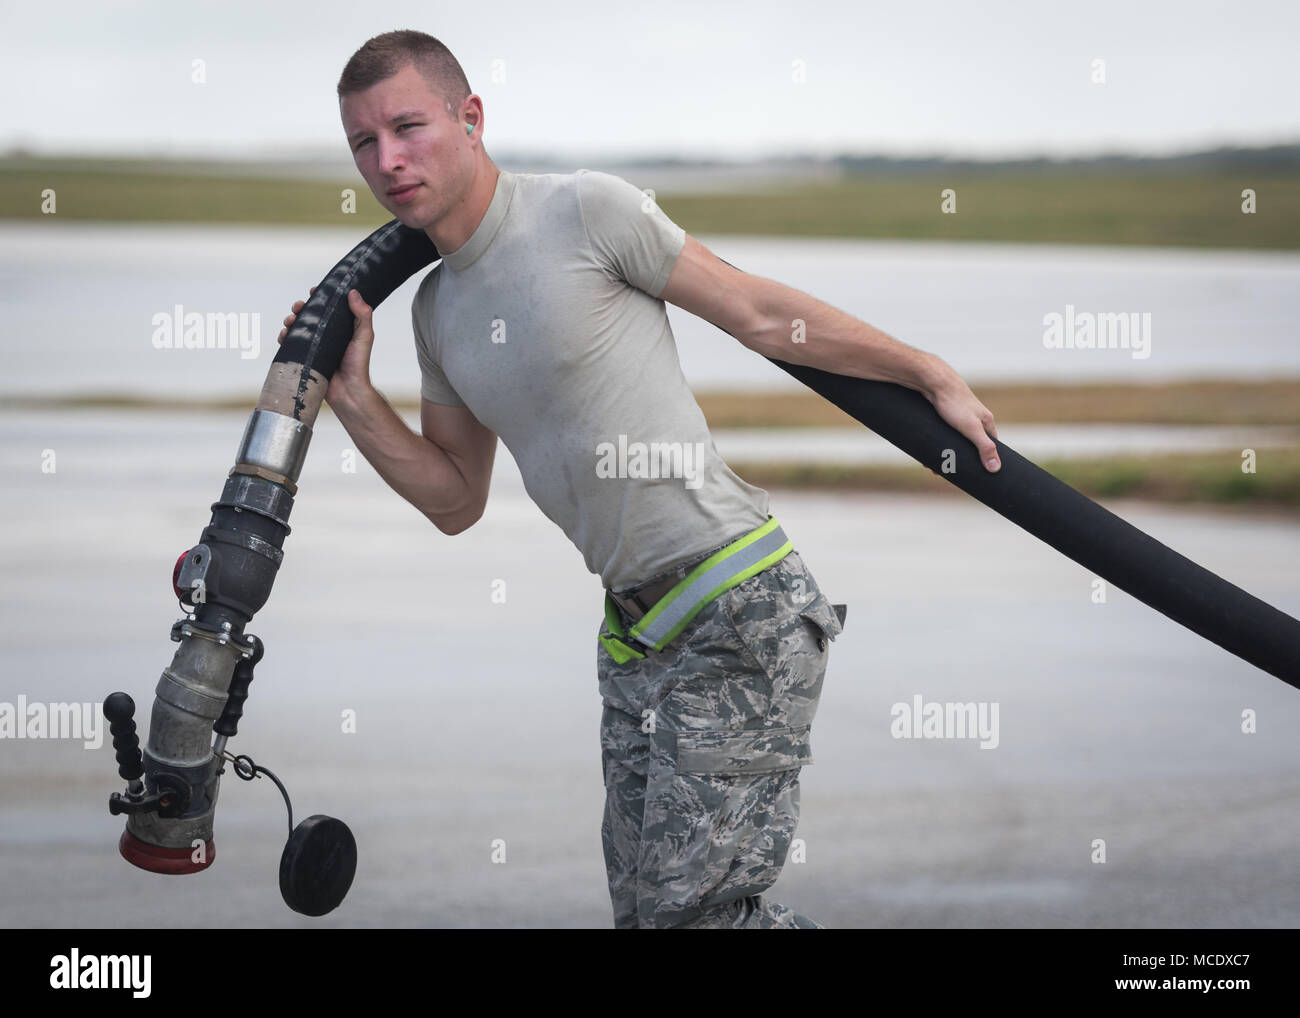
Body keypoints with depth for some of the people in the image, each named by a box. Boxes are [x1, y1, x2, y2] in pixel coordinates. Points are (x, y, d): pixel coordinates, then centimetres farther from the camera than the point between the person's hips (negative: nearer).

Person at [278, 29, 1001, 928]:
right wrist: (353, 398, 7)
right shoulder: (437, 307, 14)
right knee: (645, 905, 7)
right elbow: (457, 500, 21)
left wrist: (933, 376, 3)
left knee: (692, 905, -12)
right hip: (638, 632, 8)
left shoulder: (585, 210, -9)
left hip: (743, 611, -8)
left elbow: (763, 315, -1)